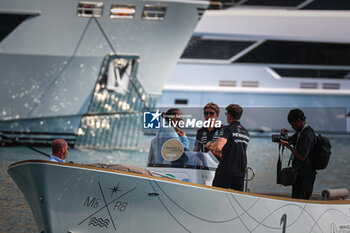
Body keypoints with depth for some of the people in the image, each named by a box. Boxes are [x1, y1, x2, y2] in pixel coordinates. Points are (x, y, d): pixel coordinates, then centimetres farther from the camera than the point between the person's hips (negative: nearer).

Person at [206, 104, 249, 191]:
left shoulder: (229, 129, -9)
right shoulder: (246, 132, 13)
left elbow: (219, 147, -23)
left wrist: (211, 145, 0)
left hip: (226, 169, -6)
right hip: (241, 171, 6)